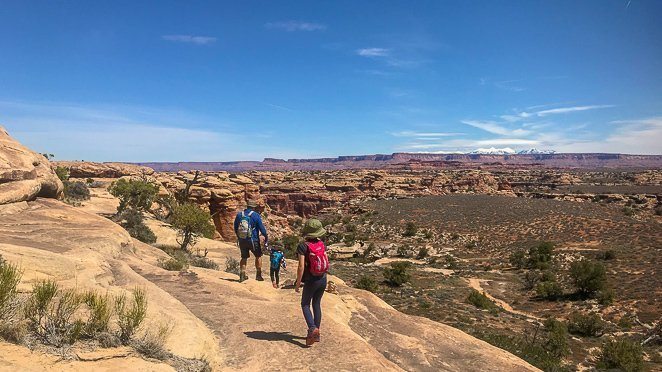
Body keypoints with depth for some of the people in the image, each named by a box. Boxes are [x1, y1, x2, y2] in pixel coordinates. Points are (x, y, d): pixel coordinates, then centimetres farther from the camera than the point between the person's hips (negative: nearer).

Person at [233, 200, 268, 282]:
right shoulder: (256, 215, -10)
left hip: (242, 240, 4)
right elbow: (261, 228, -8)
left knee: (244, 257, 17)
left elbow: (235, 228, 15)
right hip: (253, 240, -4)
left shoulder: (239, 215, 5)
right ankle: (258, 275, 14)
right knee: (258, 256, 13)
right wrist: (266, 237, 4)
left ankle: (242, 275, 11)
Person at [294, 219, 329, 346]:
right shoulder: (321, 243, 0)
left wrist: (297, 283, -10)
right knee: (317, 304, 16)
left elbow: (301, 267, -19)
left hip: (311, 281, -5)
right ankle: (316, 334, 20)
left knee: (305, 304, 12)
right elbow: (327, 261, 5)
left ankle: (313, 328, -8)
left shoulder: (303, 246, -16)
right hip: (323, 279, 5)